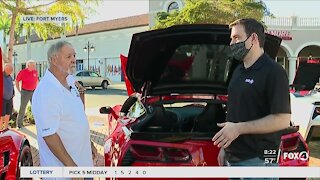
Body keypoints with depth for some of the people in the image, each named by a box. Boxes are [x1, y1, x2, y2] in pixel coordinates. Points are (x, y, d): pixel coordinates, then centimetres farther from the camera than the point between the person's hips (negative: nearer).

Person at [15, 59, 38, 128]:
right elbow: (17, 81, -2)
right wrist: (19, 91, -2)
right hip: (25, 92, -4)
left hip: (33, 92, 4)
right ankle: (19, 123, 17)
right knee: (22, 108, 4)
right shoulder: (22, 72, -11)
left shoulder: (35, 72, 1)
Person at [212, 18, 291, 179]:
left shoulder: (273, 72, -13)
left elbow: (282, 120, -18)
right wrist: (224, 147, 16)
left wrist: (239, 128, -19)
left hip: (258, 159, -8)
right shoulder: (238, 71, 14)